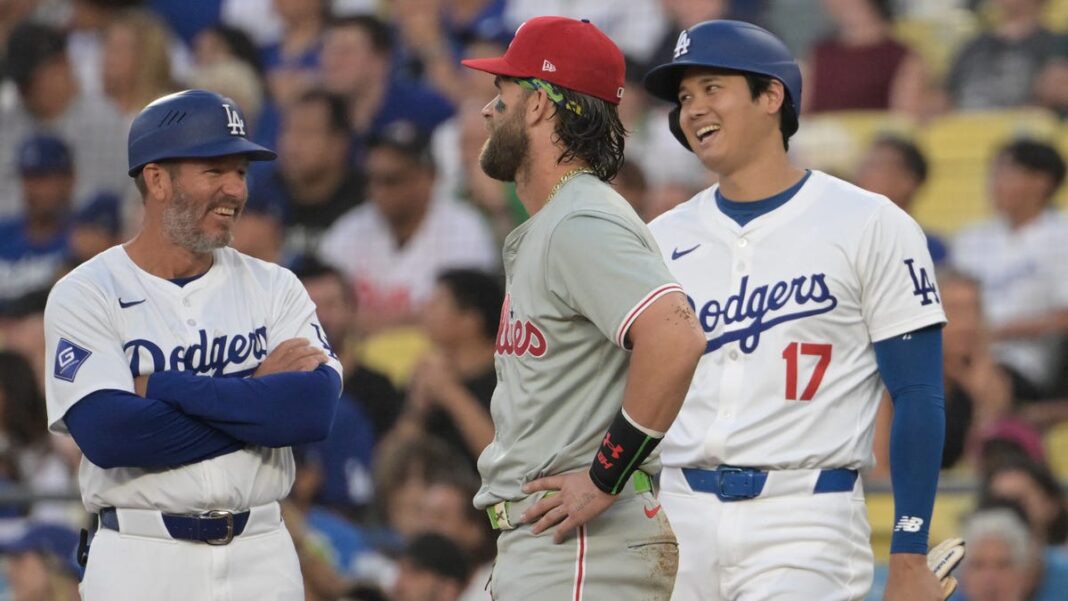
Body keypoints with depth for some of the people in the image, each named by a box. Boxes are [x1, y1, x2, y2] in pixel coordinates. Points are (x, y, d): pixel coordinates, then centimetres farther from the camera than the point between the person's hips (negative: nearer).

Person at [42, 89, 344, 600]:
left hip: (262, 558, 3)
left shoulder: (273, 288, 7)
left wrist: (162, 387, -14)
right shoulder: (86, 295, -2)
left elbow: (315, 407, -10)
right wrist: (258, 396, -10)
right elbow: (106, 433, -17)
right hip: (141, 559, -3)